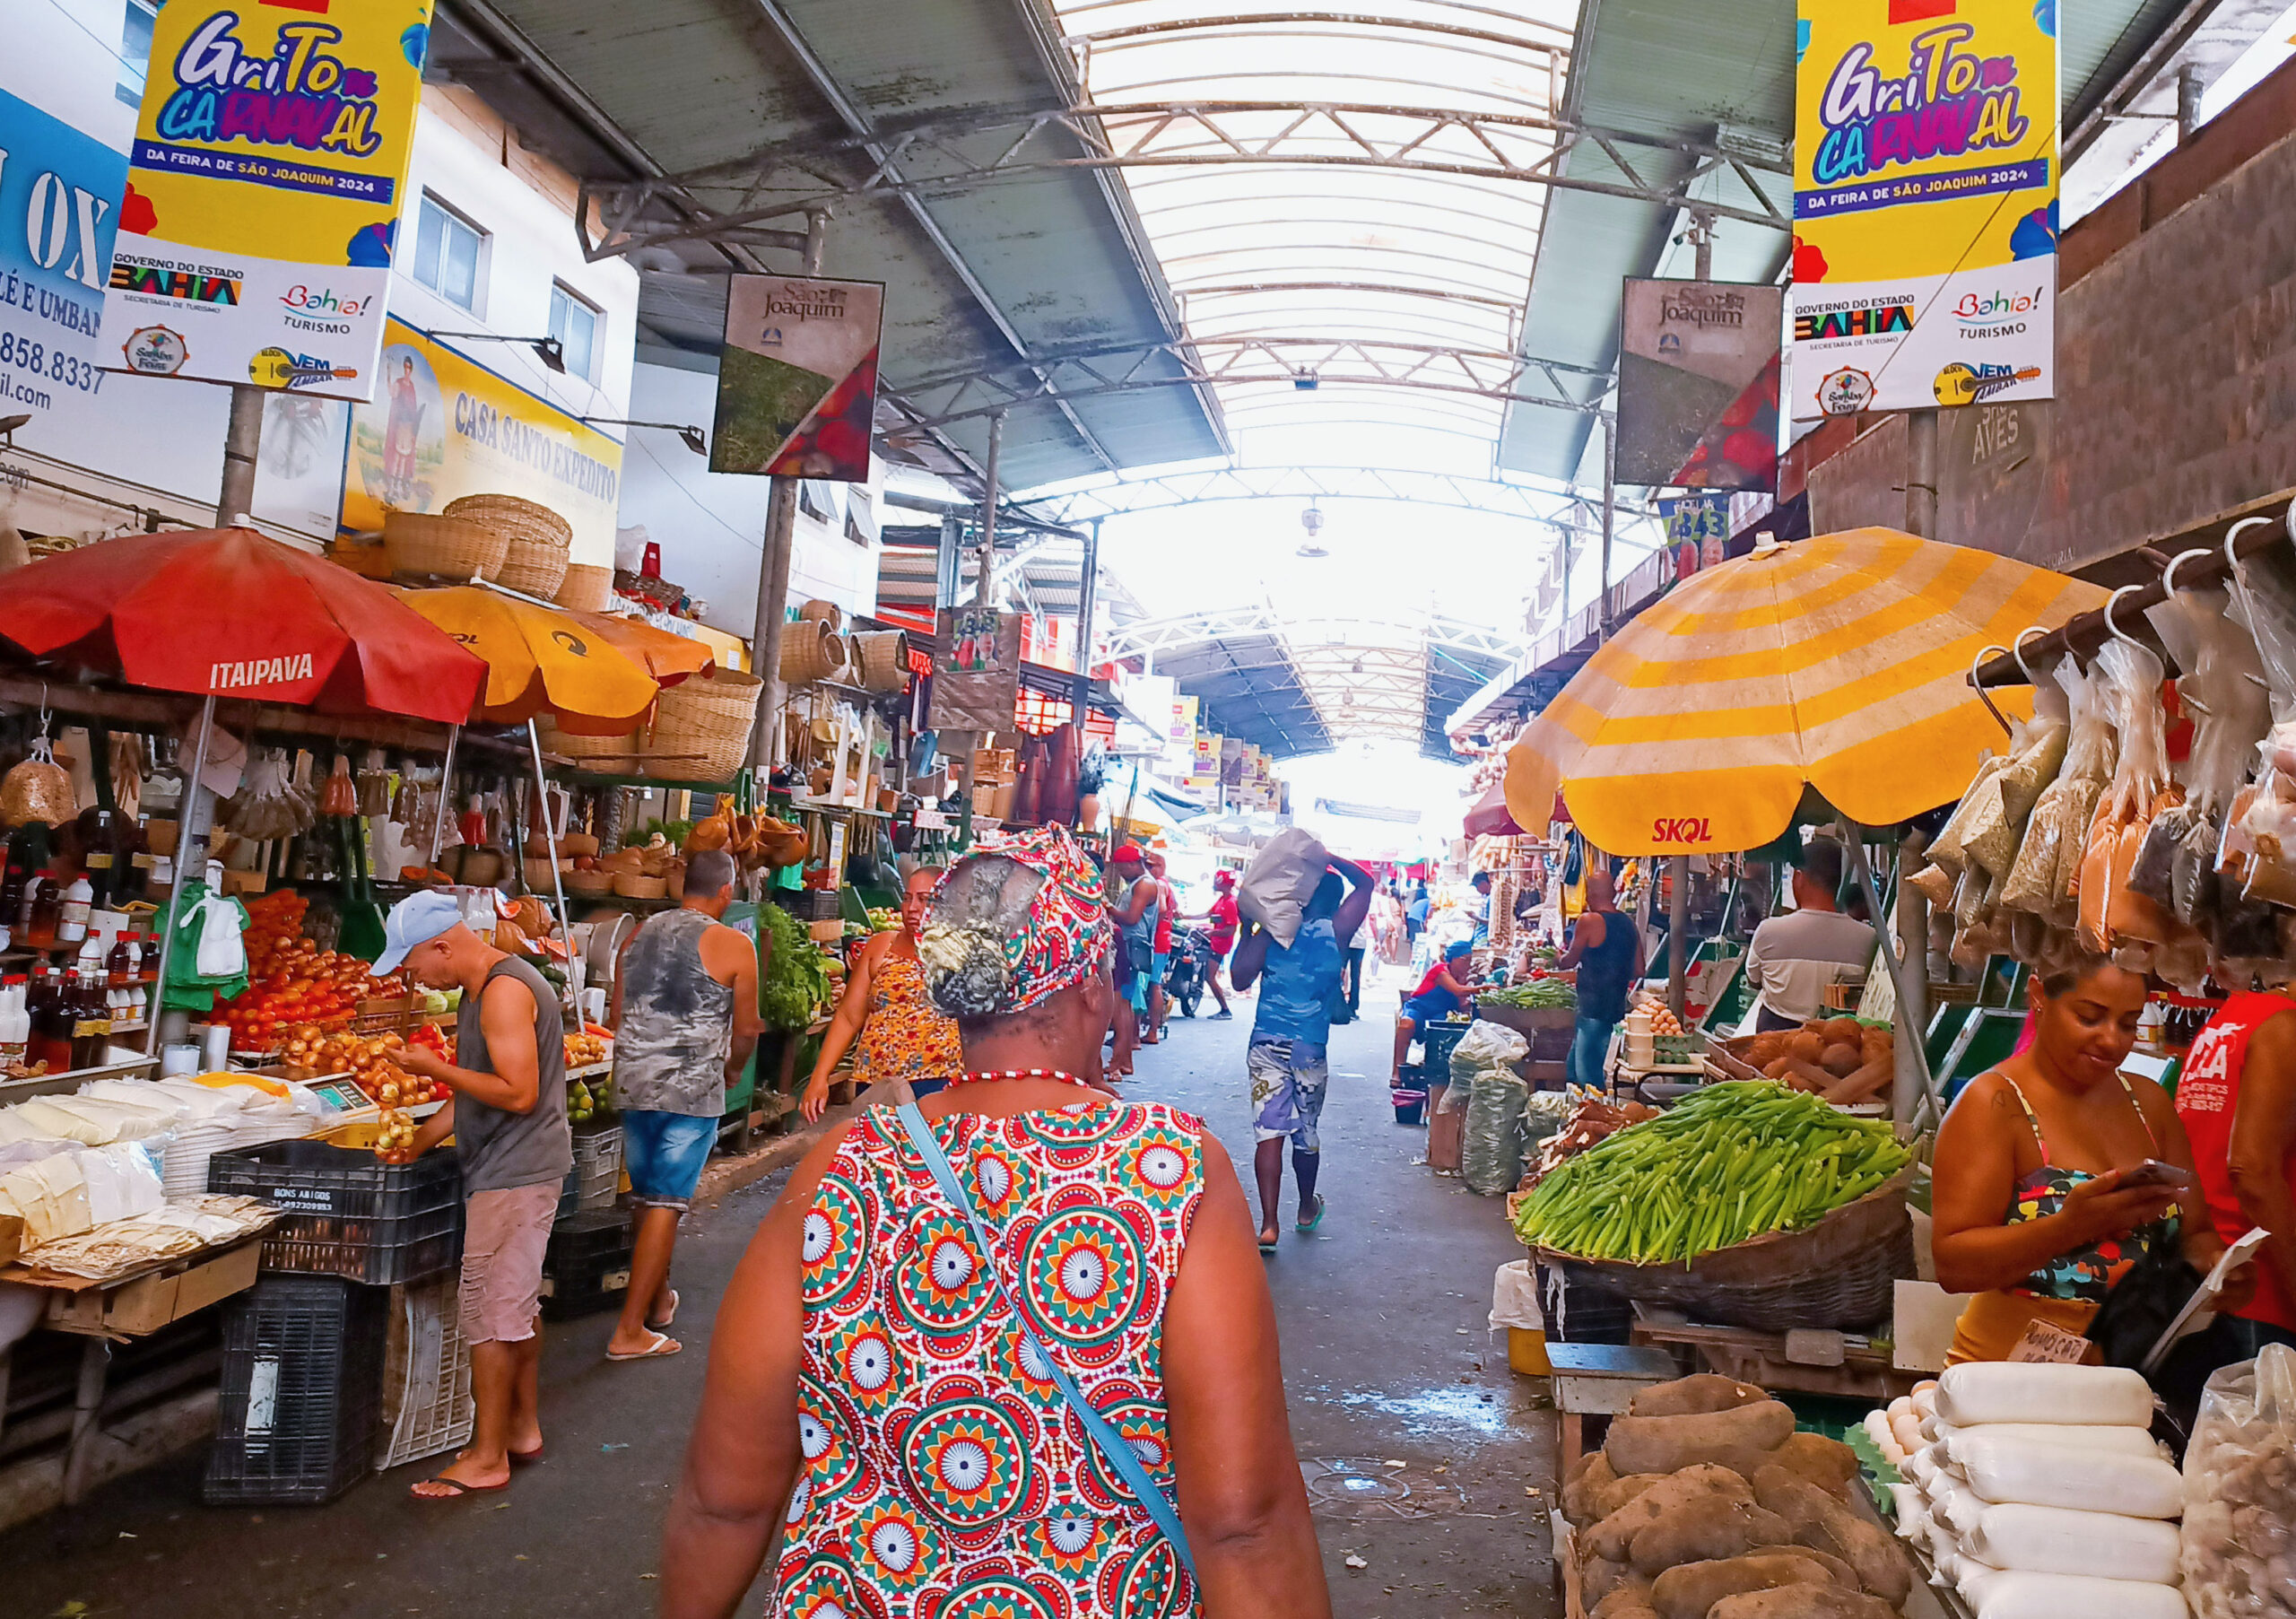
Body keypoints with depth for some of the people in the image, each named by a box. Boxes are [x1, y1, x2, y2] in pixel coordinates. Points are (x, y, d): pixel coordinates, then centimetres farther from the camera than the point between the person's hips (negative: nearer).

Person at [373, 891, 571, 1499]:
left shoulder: (505, 990, -19)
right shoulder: (483, 988, 13)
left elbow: (518, 1093, -25)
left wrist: (433, 1067, -18)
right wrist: (419, 1141, 14)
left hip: (513, 1173, -10)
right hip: (517, 1168, 10)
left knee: (490, 1312, -3)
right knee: (517, 1301, 18)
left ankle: (487, 1457, 6)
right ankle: (523, 1428, 30)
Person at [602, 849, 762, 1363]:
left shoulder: (638, 935, 8)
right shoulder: (733, 945, -8)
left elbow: (617, 1016, 13)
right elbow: (746, 1029, -3)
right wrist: (732, 1069, 16)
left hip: (633, 1083, 6)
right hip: (693, 1089, -6)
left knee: (645, 1198, 18)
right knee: (666, 1204, -1)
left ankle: (658, 1298, 35)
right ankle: (630, 1331, 1)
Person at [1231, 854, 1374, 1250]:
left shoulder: (1271, 930, -1)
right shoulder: (1334, 931, -3)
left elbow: (1240, 978, 3)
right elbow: (1365, 882, 9)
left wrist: (1246, 931, 12)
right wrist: (1326, 859, 8)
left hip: (1266, 1043, 1)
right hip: (1310, 1048, 0)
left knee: (1269, 1132, -2)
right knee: (1306, 1131, 15)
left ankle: (1269, 1225, -8)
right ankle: (1307, 1208, 36)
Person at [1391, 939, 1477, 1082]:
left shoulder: (1462, 978, 8)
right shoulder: (1440, 970, -13)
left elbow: (1461, 1008, 2)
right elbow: (1457, 991, -30)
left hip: (1439, 1014, 5)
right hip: (1418, 1007, -5)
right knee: (1407, 1023, -38)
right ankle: (1398, 1071, -34)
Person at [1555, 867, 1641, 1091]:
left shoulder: (1589, 921, -13)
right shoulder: (1630, 923, 8)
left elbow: (1570, 960, -2)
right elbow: (1638, 970, 13)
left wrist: (1557, 958, 19)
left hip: (1592, 1006, -8)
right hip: (1618, 1005, 8)